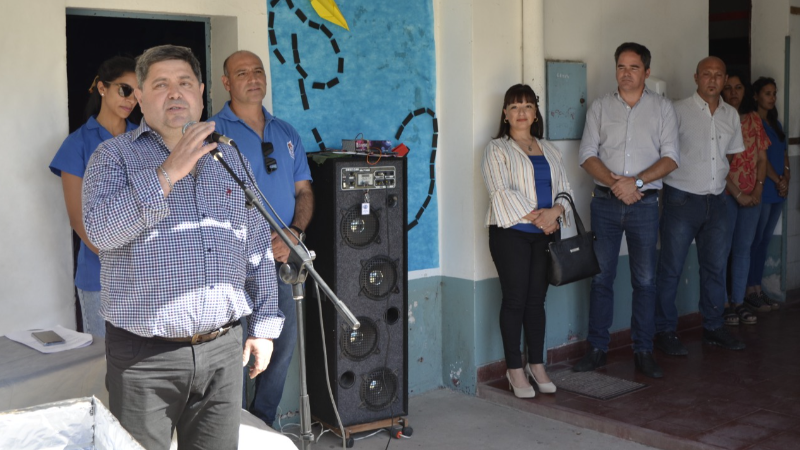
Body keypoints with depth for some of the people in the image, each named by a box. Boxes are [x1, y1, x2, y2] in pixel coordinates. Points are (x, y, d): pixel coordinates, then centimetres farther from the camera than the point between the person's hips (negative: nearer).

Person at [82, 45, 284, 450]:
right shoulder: (116, 155, 1)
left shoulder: (230, 158, 13)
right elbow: (100, 230, -18)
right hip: (144, 355, -3)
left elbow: (258, 250, 15)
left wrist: (264, 326, 11)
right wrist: (168, 173, -23)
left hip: (223, 349, 4)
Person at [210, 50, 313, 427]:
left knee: (283, 344, 12)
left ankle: (264, 423, 29)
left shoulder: (286, 134, 14)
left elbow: (304, 191, 12)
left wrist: (294, 233, -8)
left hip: (282, 258, 6)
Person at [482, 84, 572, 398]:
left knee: (537, 299, 8)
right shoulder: (497, 149, 1)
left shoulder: (549, 150, 17)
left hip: (545, 234, 5)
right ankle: (515, 369, 6)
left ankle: (536, 365, 17)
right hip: (511, 233, -4)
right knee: (515, 299, -3)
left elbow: (565, 189, 12)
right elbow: (501, 193, -10)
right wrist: (535, 216, -16)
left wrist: (555, 210, -10)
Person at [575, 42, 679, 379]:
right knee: (601, 277, 3)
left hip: (644, 203, 0)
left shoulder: (662, 107, 6)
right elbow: (587, 154, 2)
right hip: (605, 202, 1)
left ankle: (643, 351, 12)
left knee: (645, 280, 3)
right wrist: (614, 183, -14)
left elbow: (670, 158, -1)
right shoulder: (600, 107, 8)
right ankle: (597, 348, 12)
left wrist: (637, 181, -15)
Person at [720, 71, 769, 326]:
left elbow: (762, 157, 10)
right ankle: (723, 304, 6)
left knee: (743, 248, 10)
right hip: (726, 195, -5)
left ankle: (739, 302, 18)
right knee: (723, 250, -1)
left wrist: (758, 188, -3)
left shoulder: (754, 119, 9)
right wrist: (737, 194, -14)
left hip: (752, 196, 6)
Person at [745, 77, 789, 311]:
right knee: (755, 240, -5)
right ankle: (749, 291, 0)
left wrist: (786, 180, 0)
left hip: (778, 192, 8)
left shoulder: (776, 124, 18)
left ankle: (757, 288, 13)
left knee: (765, 240, 9)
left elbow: (784, 155, 15)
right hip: (762, 190, -8)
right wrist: (778, 181, -9)